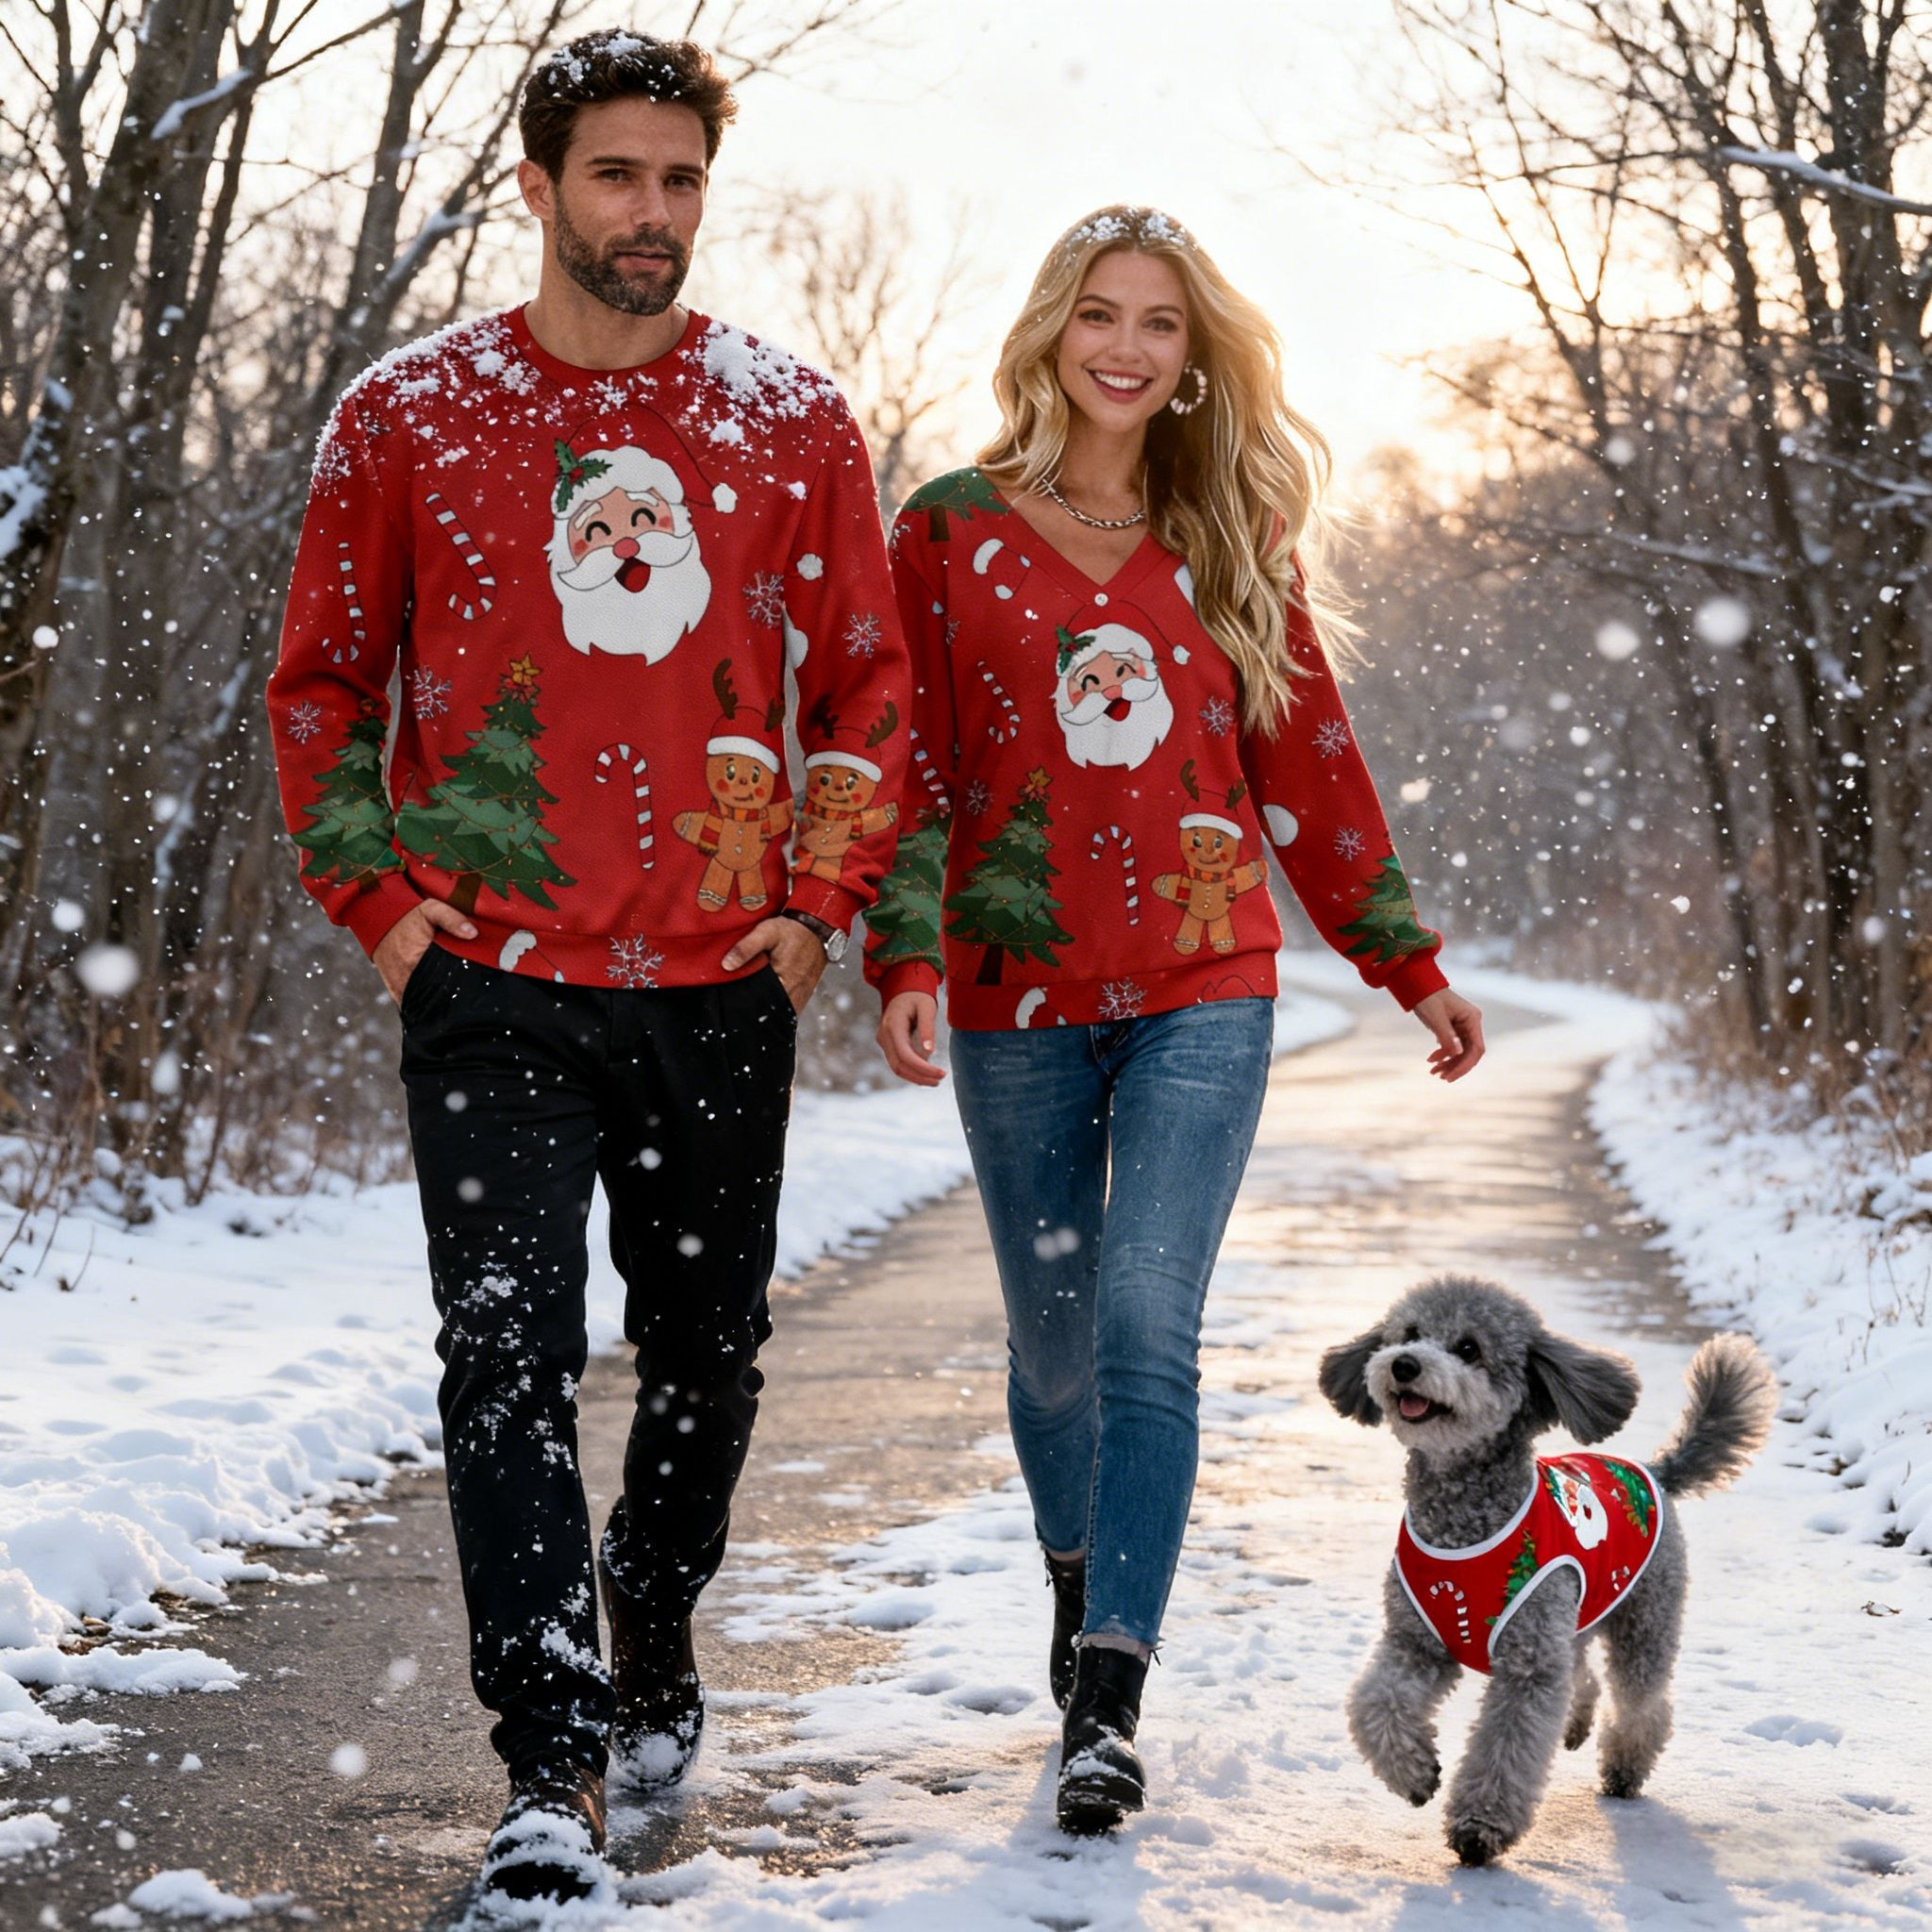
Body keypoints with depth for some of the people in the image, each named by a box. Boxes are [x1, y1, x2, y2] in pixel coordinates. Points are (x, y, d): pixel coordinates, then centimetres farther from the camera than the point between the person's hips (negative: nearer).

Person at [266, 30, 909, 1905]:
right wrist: (380, 903, -1)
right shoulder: (409, 414, 2)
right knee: (511, 1349, -10)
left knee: (707, 1355, 13)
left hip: (722, 986, 2)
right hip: (495, 984, -2)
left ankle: (653, 1632, 38)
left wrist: (822, 902, 3)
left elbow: (865, 682, 12)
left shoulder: (793, 421, 5)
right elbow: (321, 681, 9)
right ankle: (553, 1763, -6)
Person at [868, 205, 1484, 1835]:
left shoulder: (1234, 543, 8)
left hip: (1205, 987, 0)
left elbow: (1310, 761, 13)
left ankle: (1108, 1704, -14)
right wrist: (905, 961, -13)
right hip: (1019, 995, 0)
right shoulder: (953, 533, 3)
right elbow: (911, 769, 0)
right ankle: (1081, 1581, 40)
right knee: (1053, 1334, 11)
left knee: (1147, 1322, -13)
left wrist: (1409, 962, 16)